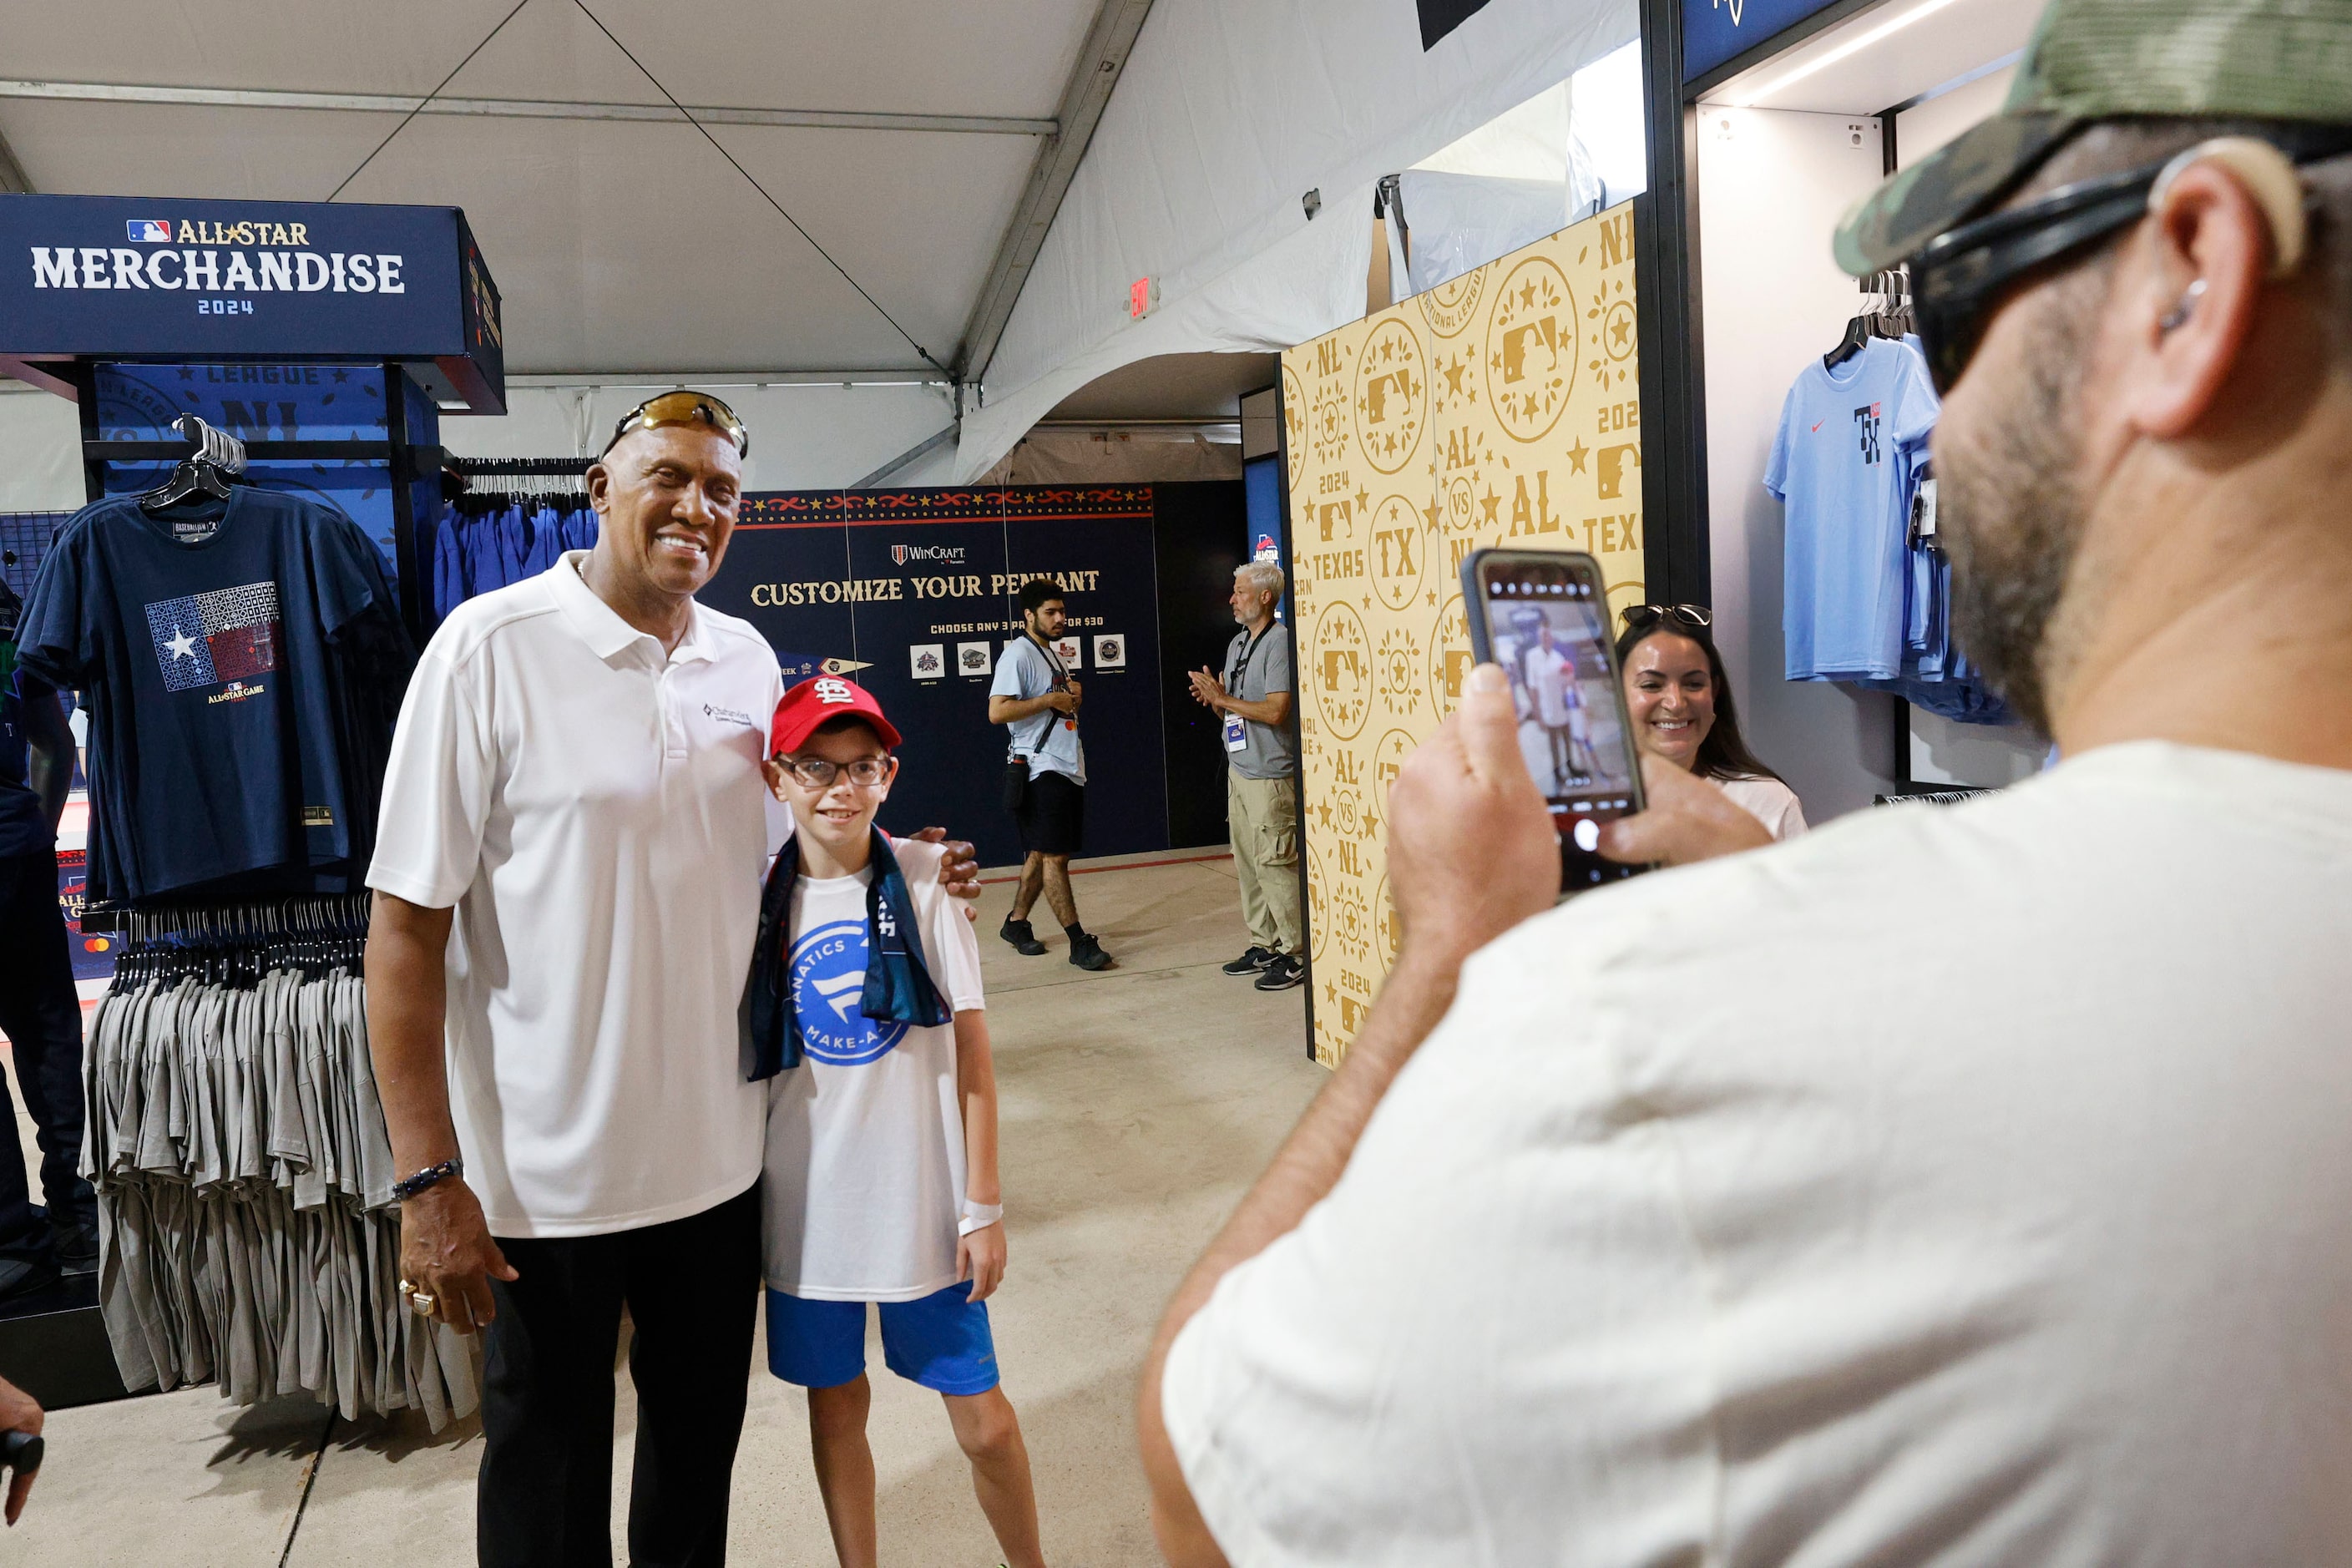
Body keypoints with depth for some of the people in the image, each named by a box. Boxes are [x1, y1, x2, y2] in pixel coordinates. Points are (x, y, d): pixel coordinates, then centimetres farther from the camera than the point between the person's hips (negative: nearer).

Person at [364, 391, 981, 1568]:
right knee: (547, 1469, 14)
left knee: (701, 1438, 22)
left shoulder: (747, 659, 3)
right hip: (545, 1172, -4)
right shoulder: (490, 647, -12)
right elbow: (406, 928, -13)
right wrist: (428, 1180, -15)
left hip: (720, 1153, 5)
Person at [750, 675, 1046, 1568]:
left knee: (982, 1420, 5)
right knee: (835, 1409, 16)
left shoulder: (923, 879, -8)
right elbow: (742, 1062, 6)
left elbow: (970, 1048, -5)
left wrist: (983, 1205, -5)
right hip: (809, 1208, 2)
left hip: (924, 1201, -2)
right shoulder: (757, 901, -3)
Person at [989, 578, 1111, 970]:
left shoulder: (1055, 655, 18)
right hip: (1041, 770, -9)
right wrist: (1052, 700, -18)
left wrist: (1074, 694, 7)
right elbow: (997, 712, -21)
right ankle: (1079, 942, -6)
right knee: (1053, 856, -6)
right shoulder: (1018, 655, -11)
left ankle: (1017, 923, 26)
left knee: (1041, 853, 14)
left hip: (1070, 769, 9)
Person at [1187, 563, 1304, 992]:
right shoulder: (1237, 644, 16)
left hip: (1270, 776, -9)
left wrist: (1223, 699, -13)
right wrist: (1214, 701, -1)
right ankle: (1264, 945, 21)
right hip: (1239, 770, 9)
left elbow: (1275, 711, -21)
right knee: (1247, 863, 12)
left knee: (1275, 865, -7)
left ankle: (1297, 955, 0)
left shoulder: (1279, 642, -12)